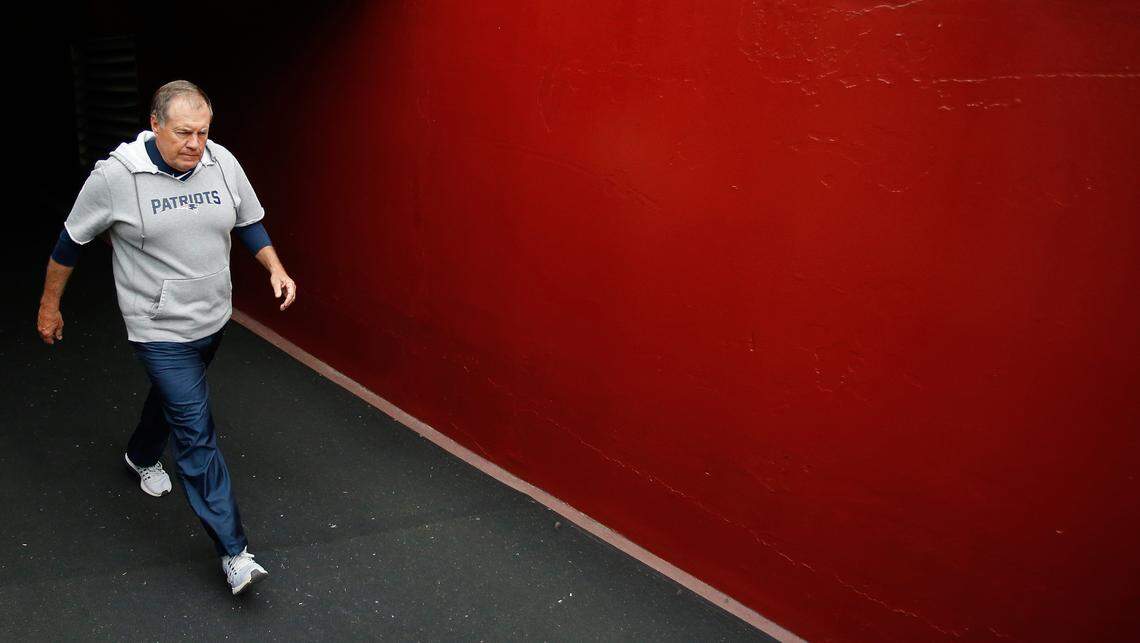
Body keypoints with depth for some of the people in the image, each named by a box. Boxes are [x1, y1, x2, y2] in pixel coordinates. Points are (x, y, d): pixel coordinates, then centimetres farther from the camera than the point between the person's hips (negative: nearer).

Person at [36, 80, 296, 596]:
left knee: (173, 395, 30)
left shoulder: (223, 164, -7)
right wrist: (49, 305, 4)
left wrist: (276, 269, -5)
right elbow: (71, 240, -4)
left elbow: (249, 223, 9)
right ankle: (234, 552, -2)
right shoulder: (116, 175, -18)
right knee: (197, 435, -9)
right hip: (161, 330, -5)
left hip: (212, 320, 6)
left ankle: (143, 456, 61)